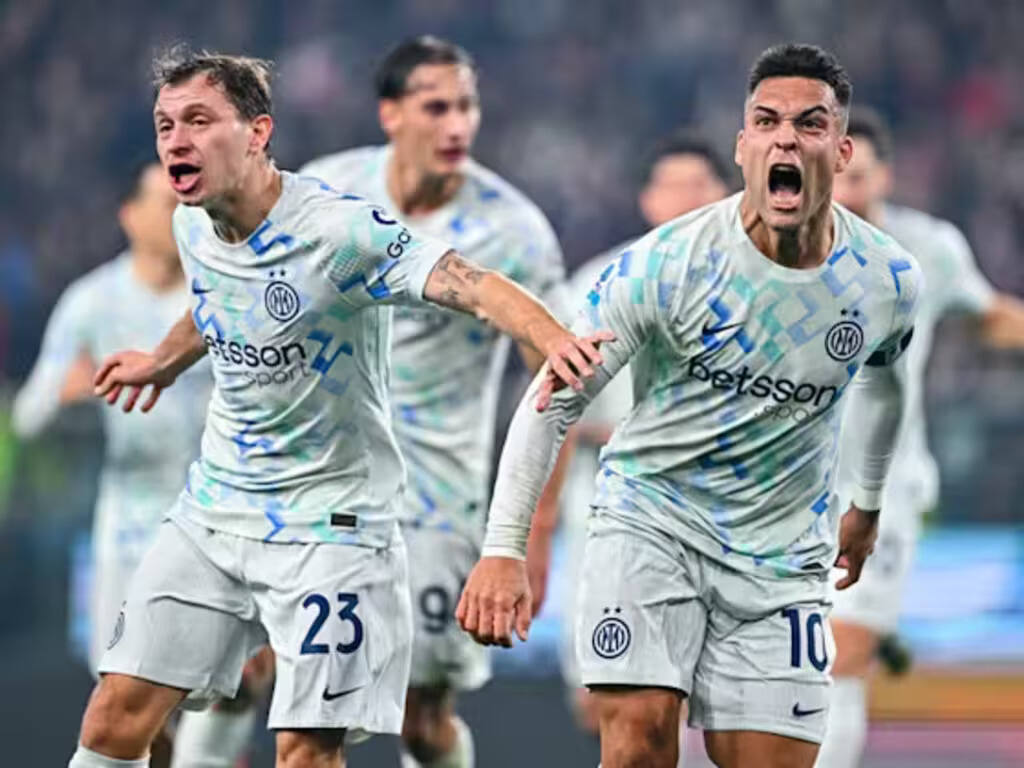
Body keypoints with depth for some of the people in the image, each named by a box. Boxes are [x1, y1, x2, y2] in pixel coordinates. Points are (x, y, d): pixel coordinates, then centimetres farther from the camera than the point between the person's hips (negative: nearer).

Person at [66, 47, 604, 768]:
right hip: (211, 511, 6)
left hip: (329, 522, -6)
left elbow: (470, 283, -34)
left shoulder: (338, 228, -22)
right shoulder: (192, 228, 1)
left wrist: (553, 338, -53)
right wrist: (163, 363, 43)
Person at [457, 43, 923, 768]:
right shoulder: (665, 263, -16)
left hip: (781, 554, 3)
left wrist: (867, 504, 32)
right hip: (651, 518, -3)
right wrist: (504, 549, -17)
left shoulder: (890, 280, -5)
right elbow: (553, 399, -11)